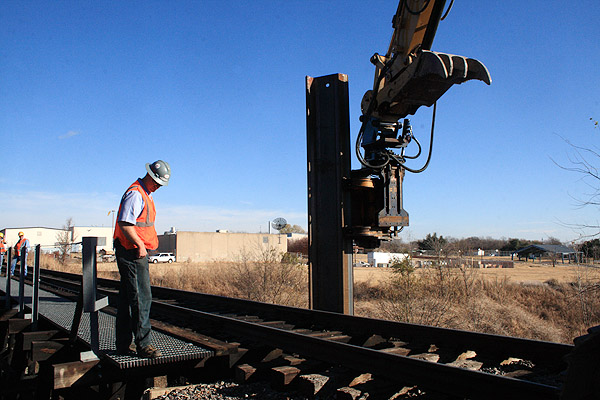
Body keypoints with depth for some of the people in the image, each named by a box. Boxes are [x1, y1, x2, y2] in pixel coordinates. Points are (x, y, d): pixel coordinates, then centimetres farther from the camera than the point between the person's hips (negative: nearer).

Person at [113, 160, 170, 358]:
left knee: (127, 298, 13)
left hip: (137, 252, 11)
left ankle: (123, 344, 20)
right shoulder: (135, 194, -13)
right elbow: (124, 224, -22)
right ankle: (143, 344, -5)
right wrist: (140, 245, -26)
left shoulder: (146, 194, 20)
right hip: (132, 252, -11)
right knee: (141, 297, -10)